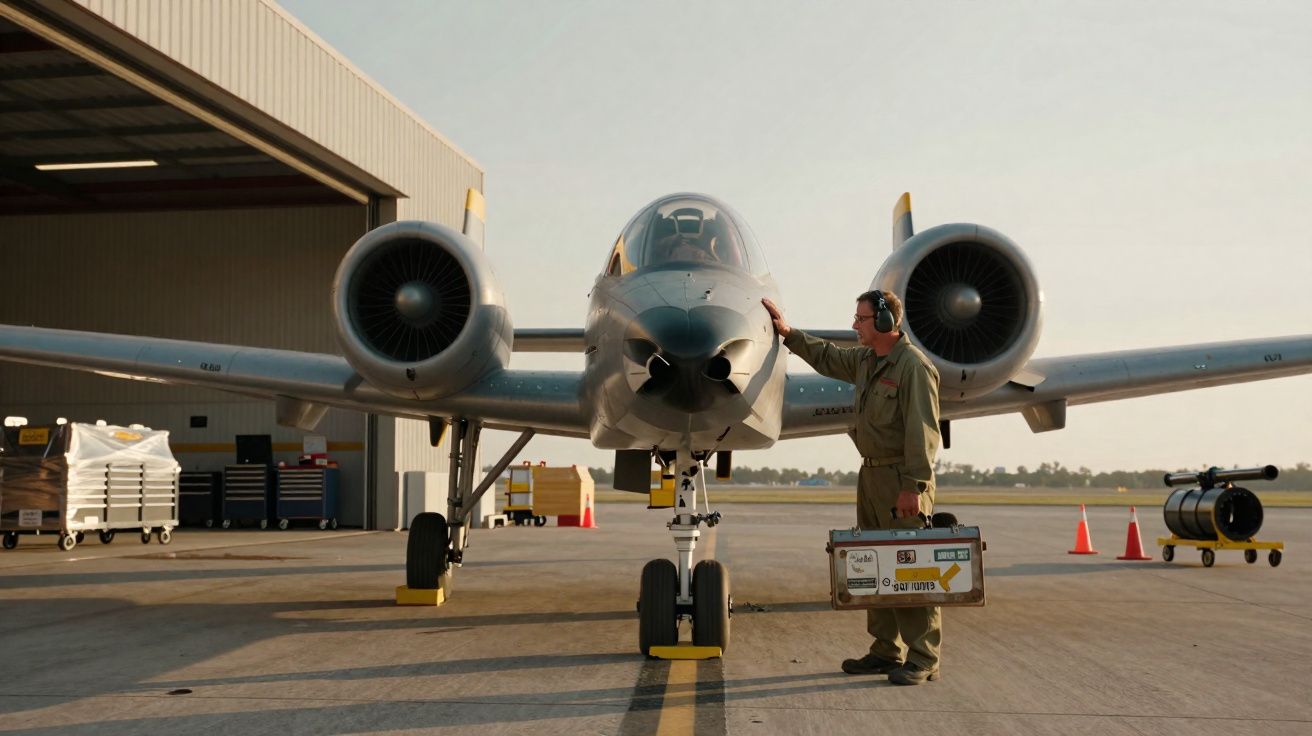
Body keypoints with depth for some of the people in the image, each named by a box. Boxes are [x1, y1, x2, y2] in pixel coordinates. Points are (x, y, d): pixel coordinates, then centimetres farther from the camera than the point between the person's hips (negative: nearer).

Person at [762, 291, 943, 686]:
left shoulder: (914, 366, -16)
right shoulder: (865, 360, 13)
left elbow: (922, 431, -20)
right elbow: (827, 357, 32)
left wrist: (914, 486, -24)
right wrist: (787, 333, 28)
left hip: (902, 479, -10)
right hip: (872, 475, 10)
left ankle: (923, 659, -3)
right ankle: (886, 651, 20)